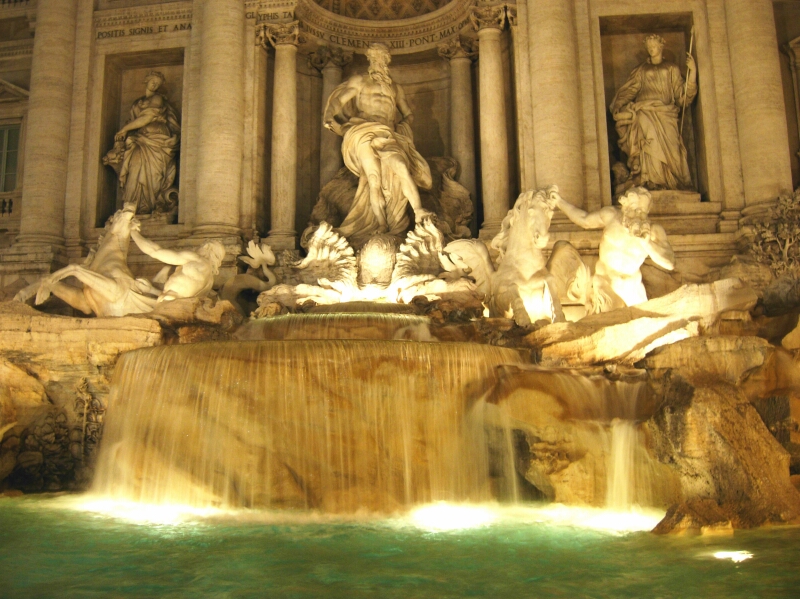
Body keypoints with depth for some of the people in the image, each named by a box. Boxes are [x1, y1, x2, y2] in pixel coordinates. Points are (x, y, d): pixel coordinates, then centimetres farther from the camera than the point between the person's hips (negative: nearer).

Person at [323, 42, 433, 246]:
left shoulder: (395, 88, 26)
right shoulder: (360, 82, 17)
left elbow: (409, 115, 31)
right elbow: (337, 101, 7)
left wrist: (400, 128, 9)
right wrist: (330, 120, -13)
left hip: (388, 137, 3)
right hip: (364, 136, -3)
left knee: (401, 167, -26)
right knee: (374, 180, -22)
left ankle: (418, 211, -33)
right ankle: (381, 227, -25)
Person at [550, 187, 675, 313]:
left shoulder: (653, 231, -11)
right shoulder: (611, 215, -8)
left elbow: (669, 264, -19)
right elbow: (584, 220, 10)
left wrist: (647, 244, -30)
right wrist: (560, 201, 11)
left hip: (632, 288, 1)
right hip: (604, 284, -1)